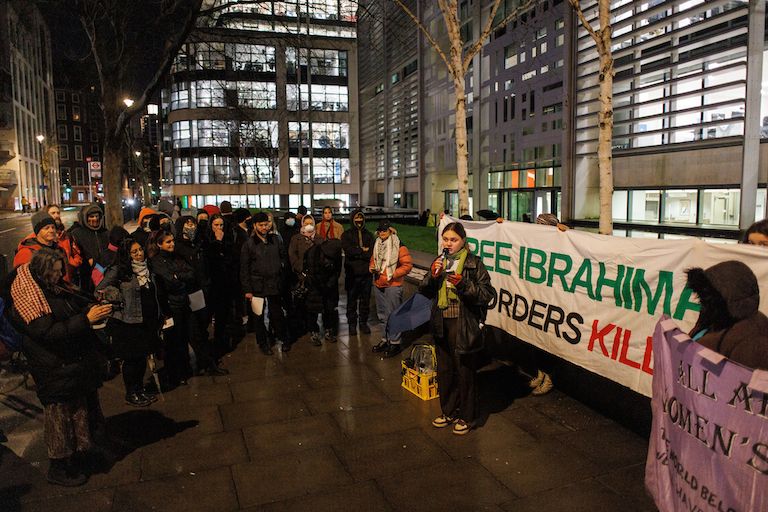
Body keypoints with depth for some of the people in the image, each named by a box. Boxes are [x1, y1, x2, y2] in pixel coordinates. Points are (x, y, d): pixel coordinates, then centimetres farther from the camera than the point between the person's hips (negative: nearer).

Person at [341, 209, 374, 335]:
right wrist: (363, 251, -9)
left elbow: (372, 252, -4)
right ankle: (352, 323, 16)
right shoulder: (346, 235, 4)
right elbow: (348, 249, -14)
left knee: (365, 299, 9)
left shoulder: (369, 235, 11)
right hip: (352, 273, -2)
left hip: (366, 273, 2)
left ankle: (363, 322, 21)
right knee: (352, 300, 4)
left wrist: (356, 252, -12)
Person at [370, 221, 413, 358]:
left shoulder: (398, 246, -11)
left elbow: (408, 265, -13)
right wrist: (371, 267, 2)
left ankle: (395, 343, 5)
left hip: (392, 285, -7)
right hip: (378, 285, 7)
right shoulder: (377, 245, 11)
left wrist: (393, 274, -18)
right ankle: (386, 339, 29)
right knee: (383, 314, 16)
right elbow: (373, 260, 24)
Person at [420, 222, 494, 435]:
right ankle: (449, 412, 34)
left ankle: (466, 417, 22)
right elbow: (424, 291, 10)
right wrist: (432, 276, -8)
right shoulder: (439, 261, 8)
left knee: (464, 372, 5)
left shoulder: (473, 263, -8)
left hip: (464, 325, -5)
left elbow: (487, 294, -12)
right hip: (441, 324, 6)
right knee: (444, 371, 16)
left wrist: (463, 284, -23)